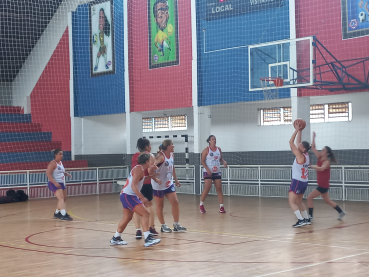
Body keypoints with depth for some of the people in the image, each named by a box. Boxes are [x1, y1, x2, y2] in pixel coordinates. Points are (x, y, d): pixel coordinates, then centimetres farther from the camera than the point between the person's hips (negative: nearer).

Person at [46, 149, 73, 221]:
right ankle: (64, 215, -29)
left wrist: (66, 174, 6)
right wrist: (55, 183, -29)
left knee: (64, 199, 16)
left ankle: (57, 213, 30)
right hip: (54, 184, -10)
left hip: (61, 183, 10)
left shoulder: (60, 163, 13)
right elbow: (48, 174, -21)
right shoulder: (53, 163, -14)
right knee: (61, 198, -21)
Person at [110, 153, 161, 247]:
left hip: (127, 196, 11)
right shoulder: (139, 169, -14)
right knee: (145, 214, -15)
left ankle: (116, 239, 34)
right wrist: (142, 198, -27)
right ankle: (148, 239, -21)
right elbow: (133, 185, -24)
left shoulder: (139, 168, 16)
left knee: (127, 218, 22)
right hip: (128, 196, -11)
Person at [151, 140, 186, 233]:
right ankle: (163, 226, 20)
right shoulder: (160, 156, -21)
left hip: (169, 184, 7)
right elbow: (152, 166, -32)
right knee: (160, 206, 7)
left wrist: (176, 179, 19)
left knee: (175, 202, -1)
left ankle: (176, 225, 8)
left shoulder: (172, 155, 3)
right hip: (158, 185, -7)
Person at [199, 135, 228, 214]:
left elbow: (221, 159, 17)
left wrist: (224, 162, -5)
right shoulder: (206, 150, -5)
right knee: (207, 189, -10)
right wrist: (207, 169, -19)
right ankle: (201, 205, 9)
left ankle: (221, 207, 3)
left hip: (217, 172, 5)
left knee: (219, 189, 1)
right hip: (208, 172, -5)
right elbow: (202, 161, -7)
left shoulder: (219, 149, 9)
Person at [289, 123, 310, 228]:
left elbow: (291, 142, -18)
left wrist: (297, 130, -14)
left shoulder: (300, 156, -16)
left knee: (292, 202, -8)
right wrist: (299, 131, 15)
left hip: (297, 182, -9)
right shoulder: (306, 155, 6)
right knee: (299, 202, 20)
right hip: (304, 182, 9)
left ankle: (301, 220, -17)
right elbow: (297, 142, 17)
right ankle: (306, 219, 21)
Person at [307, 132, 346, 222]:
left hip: (323, 185, -9)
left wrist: (311, 166, -37)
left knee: (309, 197, -12)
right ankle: (341, 212, 34)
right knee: (327, 201, 21)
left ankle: (310, 217, -9)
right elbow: (313, 148, 5)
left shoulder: (326, 162, -16)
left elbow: (321, 168, -37)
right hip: (321, 184, 9)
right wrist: (313, 137, -2)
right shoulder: (320, 157, 5)